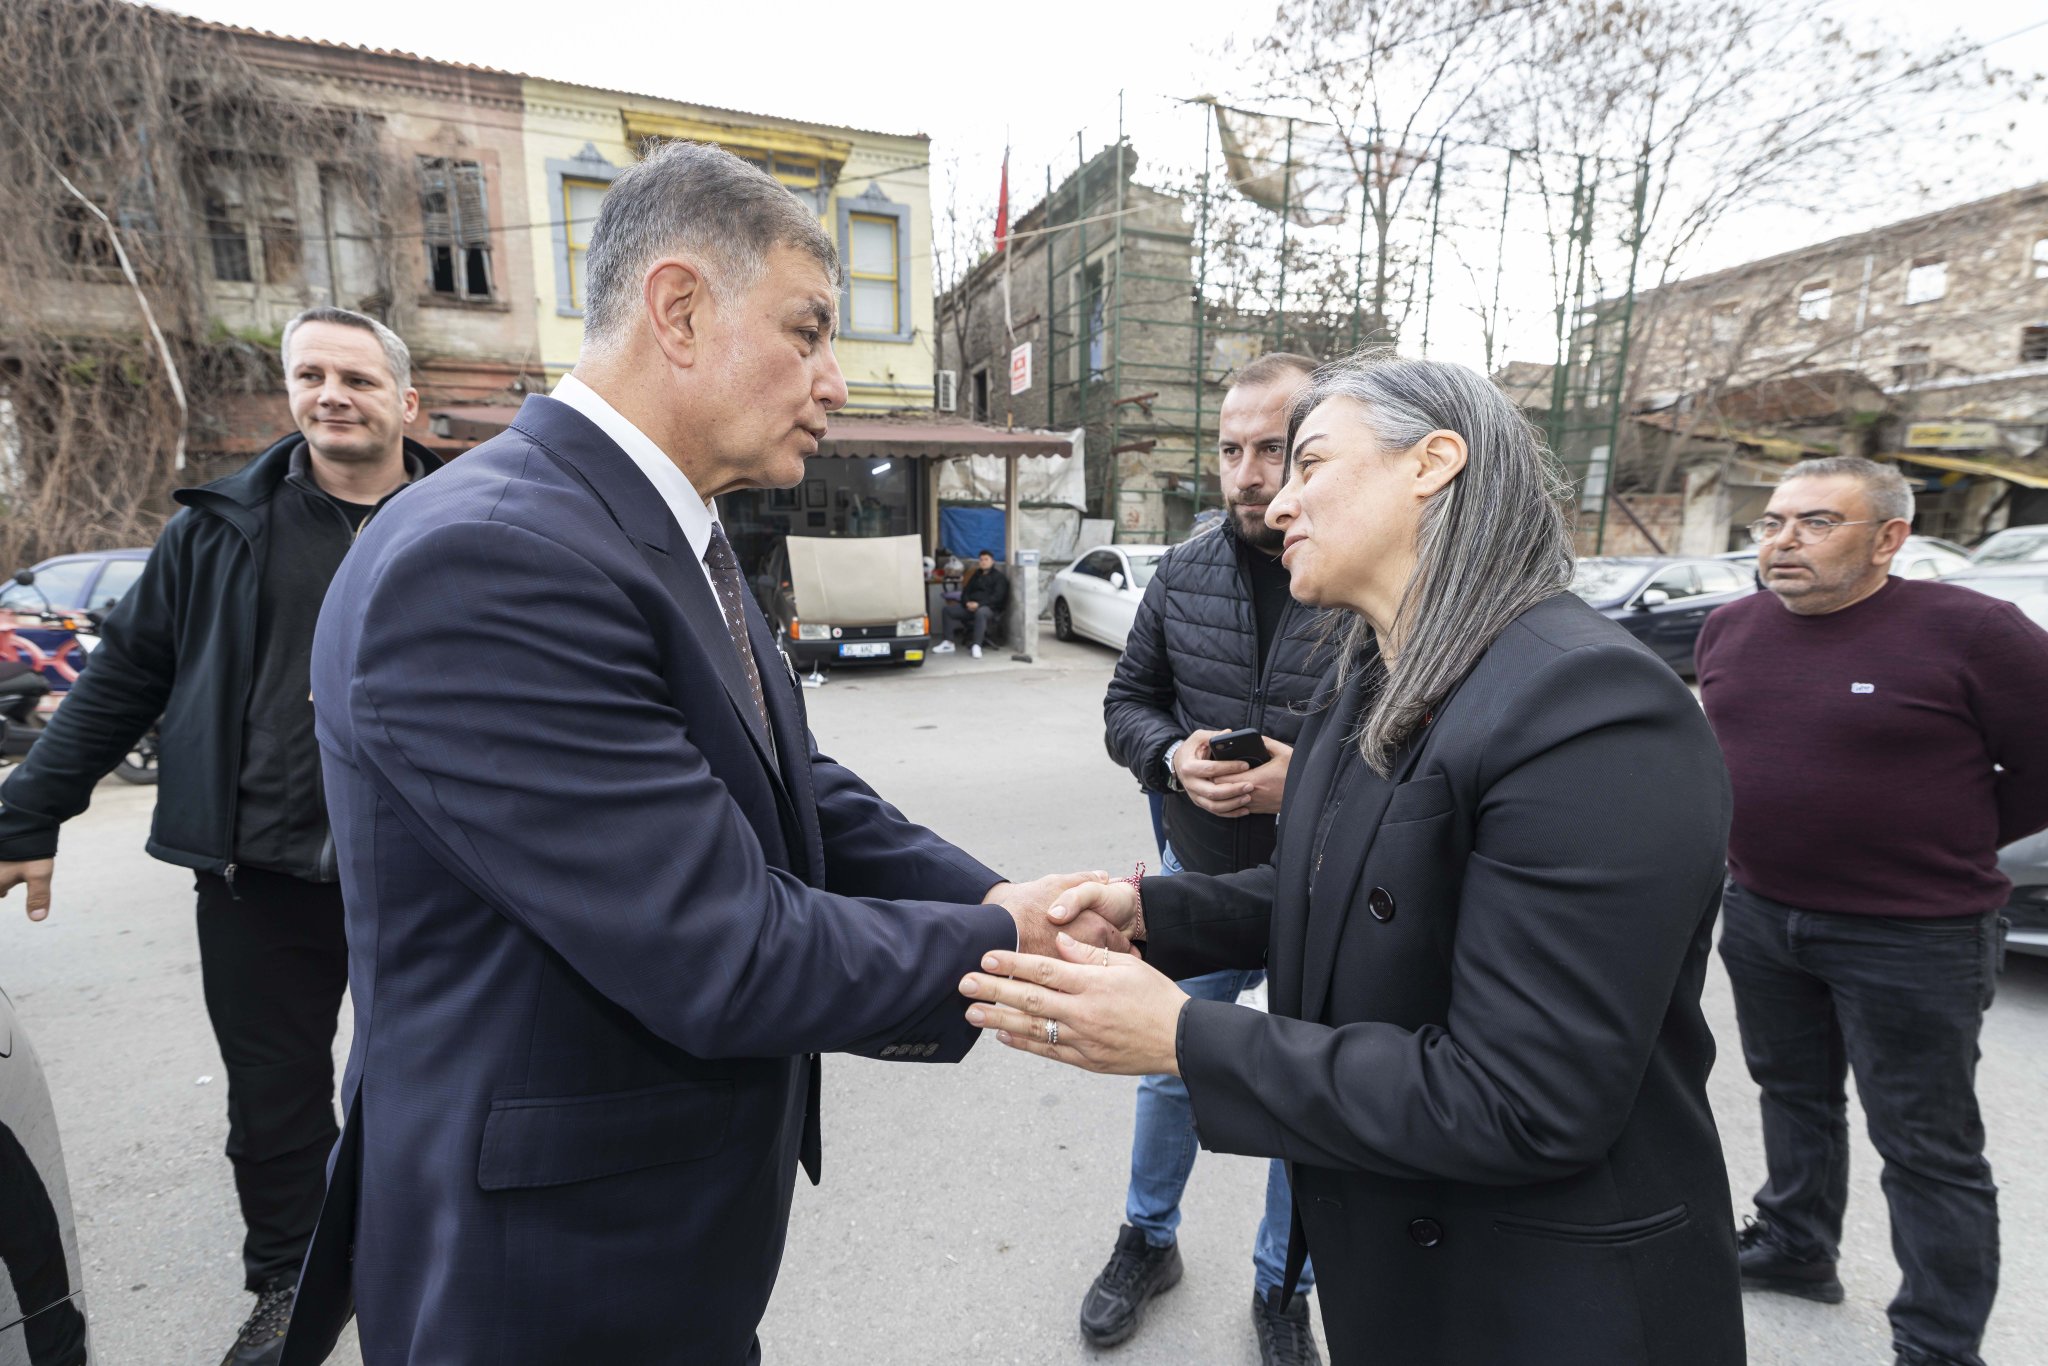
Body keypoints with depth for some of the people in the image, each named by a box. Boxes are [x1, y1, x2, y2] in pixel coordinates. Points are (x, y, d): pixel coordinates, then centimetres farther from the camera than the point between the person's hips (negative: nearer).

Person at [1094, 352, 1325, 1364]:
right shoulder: (1186, 571, -4)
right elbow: (1128, 700, 4)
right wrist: (1173, 756, -17)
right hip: (1197, 878, 3)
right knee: (1168, 1072, 21)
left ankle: (1281, 1284, 47)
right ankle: (1148, 1240, 50)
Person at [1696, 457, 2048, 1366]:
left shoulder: (1972, 633, -16)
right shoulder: (1729, 630, 1)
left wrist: (1944, 841, -1)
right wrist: (1778, 828, 10)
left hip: (1912, 938, -5)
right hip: (1760, 915, 6)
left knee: (1929, 1149, 9)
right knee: (1793, 1095, 22)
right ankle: (1796, 1248, 43)